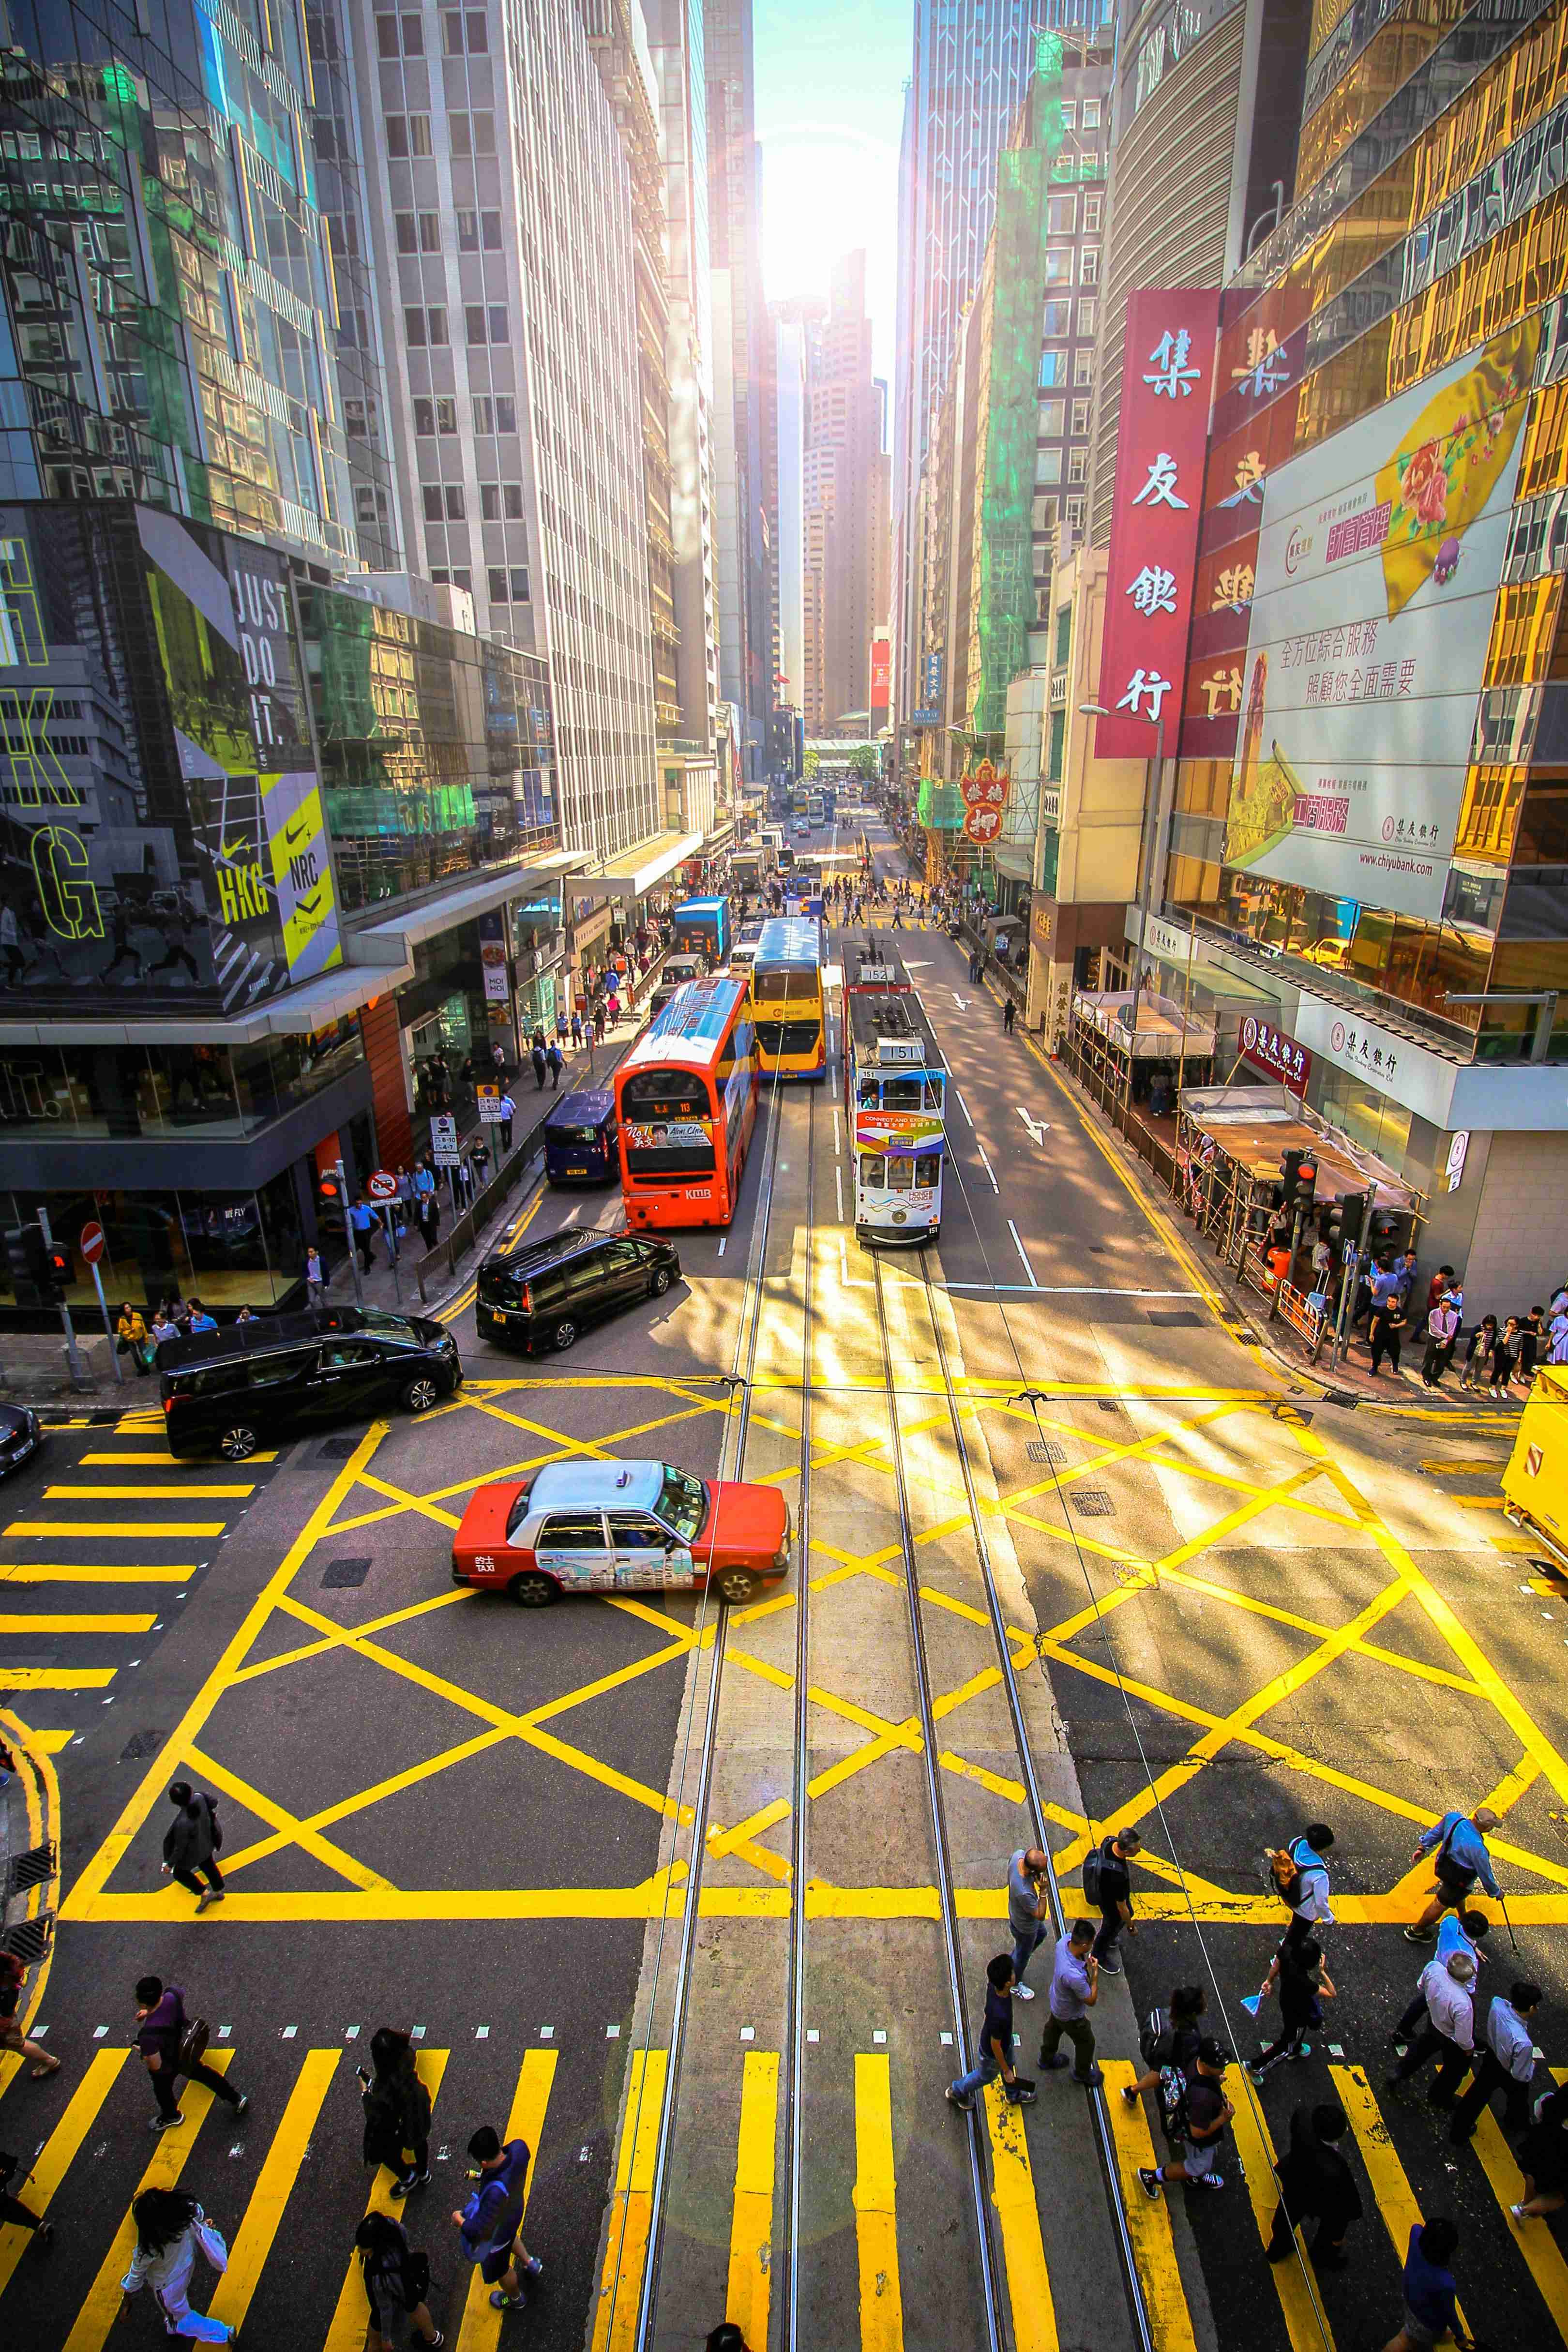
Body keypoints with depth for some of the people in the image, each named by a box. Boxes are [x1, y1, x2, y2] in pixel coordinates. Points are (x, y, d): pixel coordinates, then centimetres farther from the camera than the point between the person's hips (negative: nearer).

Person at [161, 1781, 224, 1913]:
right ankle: (218, 1892, 52)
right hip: (207, 1841, 6)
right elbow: (214, 1803, -8)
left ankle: (204, 1894, 37)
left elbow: (180, 1848, -27)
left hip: (194, 1852, -6)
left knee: (180, 1873, 25)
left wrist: (170, 1864, -9)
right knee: (208, 1865, 30)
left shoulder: (182, 1823, -43)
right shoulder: (199, 1796, -31)